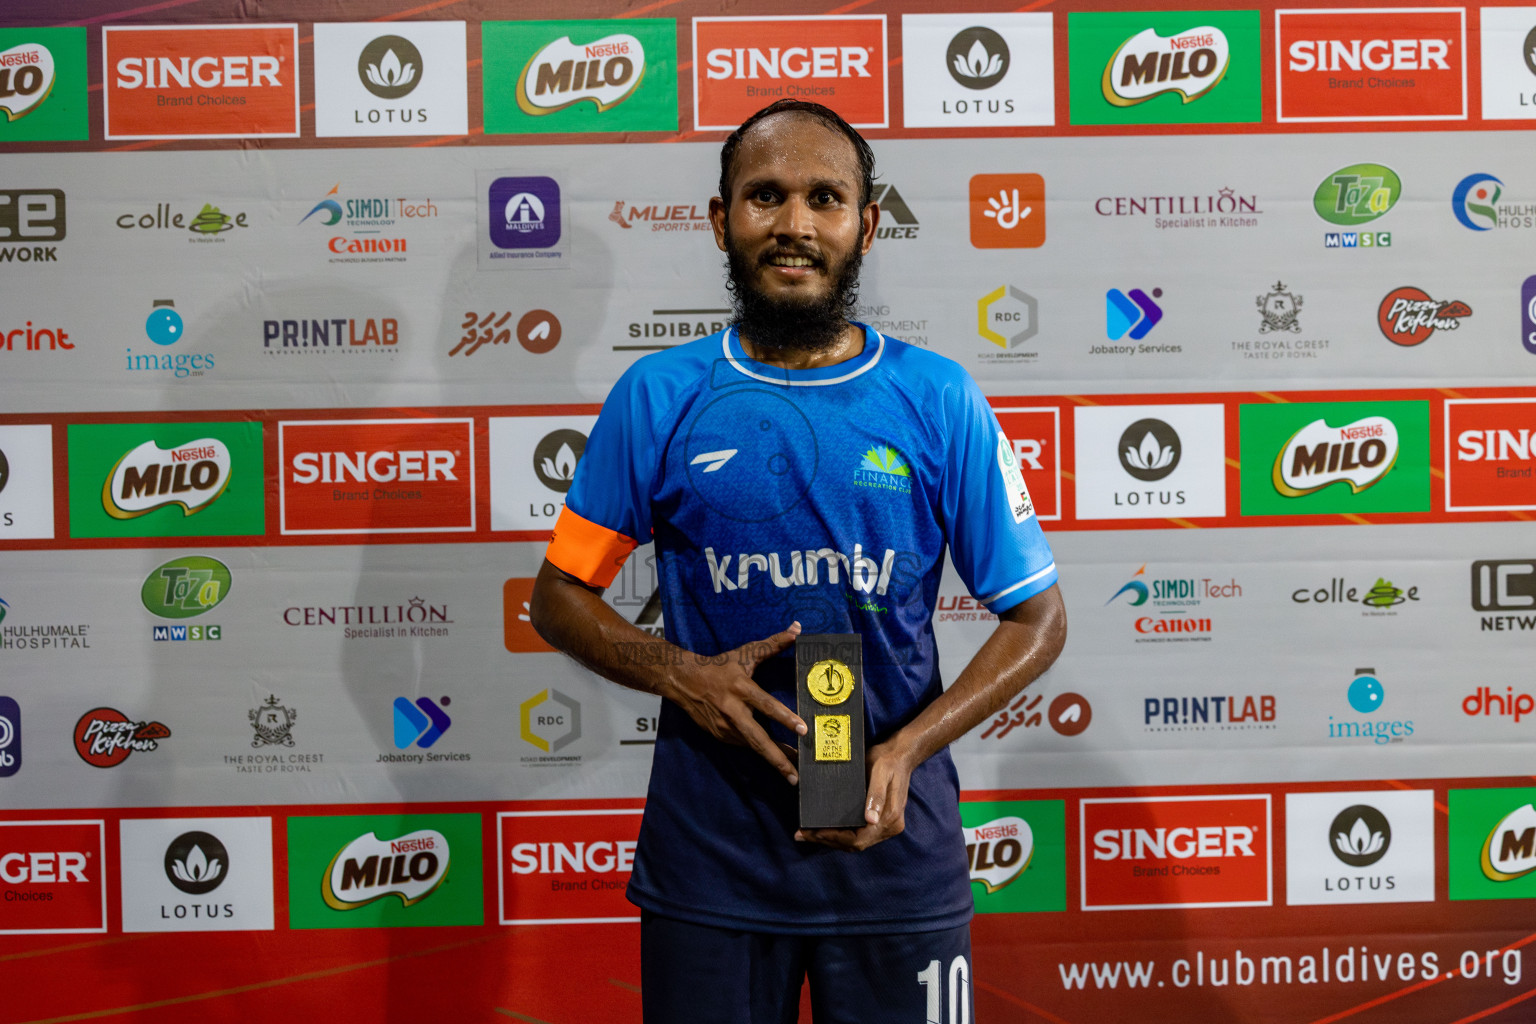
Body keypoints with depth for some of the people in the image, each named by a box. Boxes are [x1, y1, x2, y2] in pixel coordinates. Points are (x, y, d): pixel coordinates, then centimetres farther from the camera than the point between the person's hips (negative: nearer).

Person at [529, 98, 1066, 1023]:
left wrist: (906, 748, -14)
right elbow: (560, 595, 6)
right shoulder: (657, 398, 0)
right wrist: (675, 673, -13)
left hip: (896, 844, 0)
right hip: (708, 851, 1)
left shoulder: (940, 402, -2)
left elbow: (1038, 618, 0)